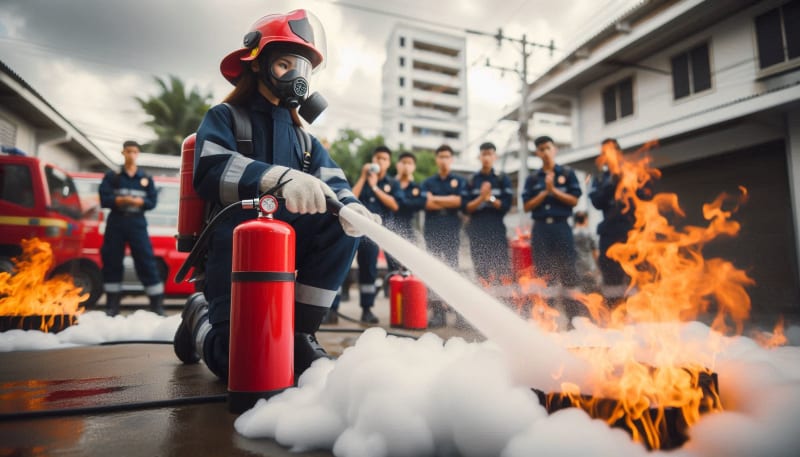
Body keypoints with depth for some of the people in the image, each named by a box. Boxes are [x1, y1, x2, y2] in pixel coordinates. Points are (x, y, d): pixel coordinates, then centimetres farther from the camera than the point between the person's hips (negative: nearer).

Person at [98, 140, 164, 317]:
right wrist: (122, 200, -20)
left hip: (138, 224, -1)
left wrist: (137, 201, -19)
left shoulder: (146, 179, 8)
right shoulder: (111, 177, 7)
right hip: (116, 224, 1)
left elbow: (152, 202, -1)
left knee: (147, 262, -5)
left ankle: (157, 304, -2)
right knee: (112, 262, 5)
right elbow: (104, 199, -5)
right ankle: (112, 305, 16)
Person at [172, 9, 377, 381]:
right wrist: (281, 179, -37)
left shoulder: (302, 137, 18)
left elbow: (334, 184, 1)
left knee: (344, 222, -21)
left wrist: (350, 205, -24)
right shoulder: (224, 118, 3)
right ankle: (202, 319, 21)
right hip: (235, 249, -4)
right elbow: (211, 172, -19)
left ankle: (298, 333, -11)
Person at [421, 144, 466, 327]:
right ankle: (437, 310, 2)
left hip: (452, 230, -1)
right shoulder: (428, 182, 13)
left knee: (452, 268, -3)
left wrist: (436, 199, -4)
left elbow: (460, 200, -6)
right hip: (432, 230, 2)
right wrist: (450, 203, -5)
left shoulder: (460, 181, 11)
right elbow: (426, 203, -3)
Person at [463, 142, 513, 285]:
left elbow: (506, 206, -1)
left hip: (497, 230, -1)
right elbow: (466, 208, 1)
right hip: (477, 231, 2)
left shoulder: (503, 179, 5)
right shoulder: (471, 181, 8)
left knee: (502, 268, -7)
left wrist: (490, 198, -16)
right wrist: (481, 198, -14)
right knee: (481, 270, 4)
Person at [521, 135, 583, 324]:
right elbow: (527, 206, 3)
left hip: (561, 227, -2)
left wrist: (553, 190, -10)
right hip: (540, 229, 2)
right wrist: (545, 192, -7)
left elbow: (574, 200, -1)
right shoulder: (532, 178, 10)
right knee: (542, 274, 5)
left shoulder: (567, 173, 7)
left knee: (567, 271, -1)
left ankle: (572, 316, 7)